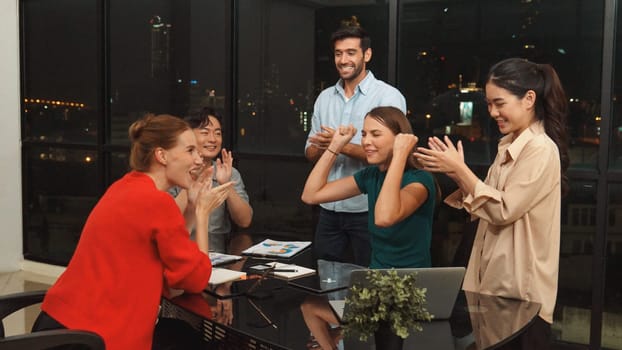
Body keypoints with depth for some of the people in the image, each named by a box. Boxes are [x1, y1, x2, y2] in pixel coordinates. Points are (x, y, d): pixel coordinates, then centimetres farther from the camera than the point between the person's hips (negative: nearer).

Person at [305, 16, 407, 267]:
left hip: (368, 210, -5)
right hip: (329, 209, 5)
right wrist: (324, 147, -11)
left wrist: (343, 146, -24)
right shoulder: (325, 97, 10)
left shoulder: (388, 96, -8)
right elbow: (310, 152, 11)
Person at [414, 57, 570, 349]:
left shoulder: (540, 150, -18)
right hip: (496, 278, 9)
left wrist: (460, 170, -19)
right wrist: (454, 172, -5)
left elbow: (503, 210, -21)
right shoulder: (509, 145, 10)